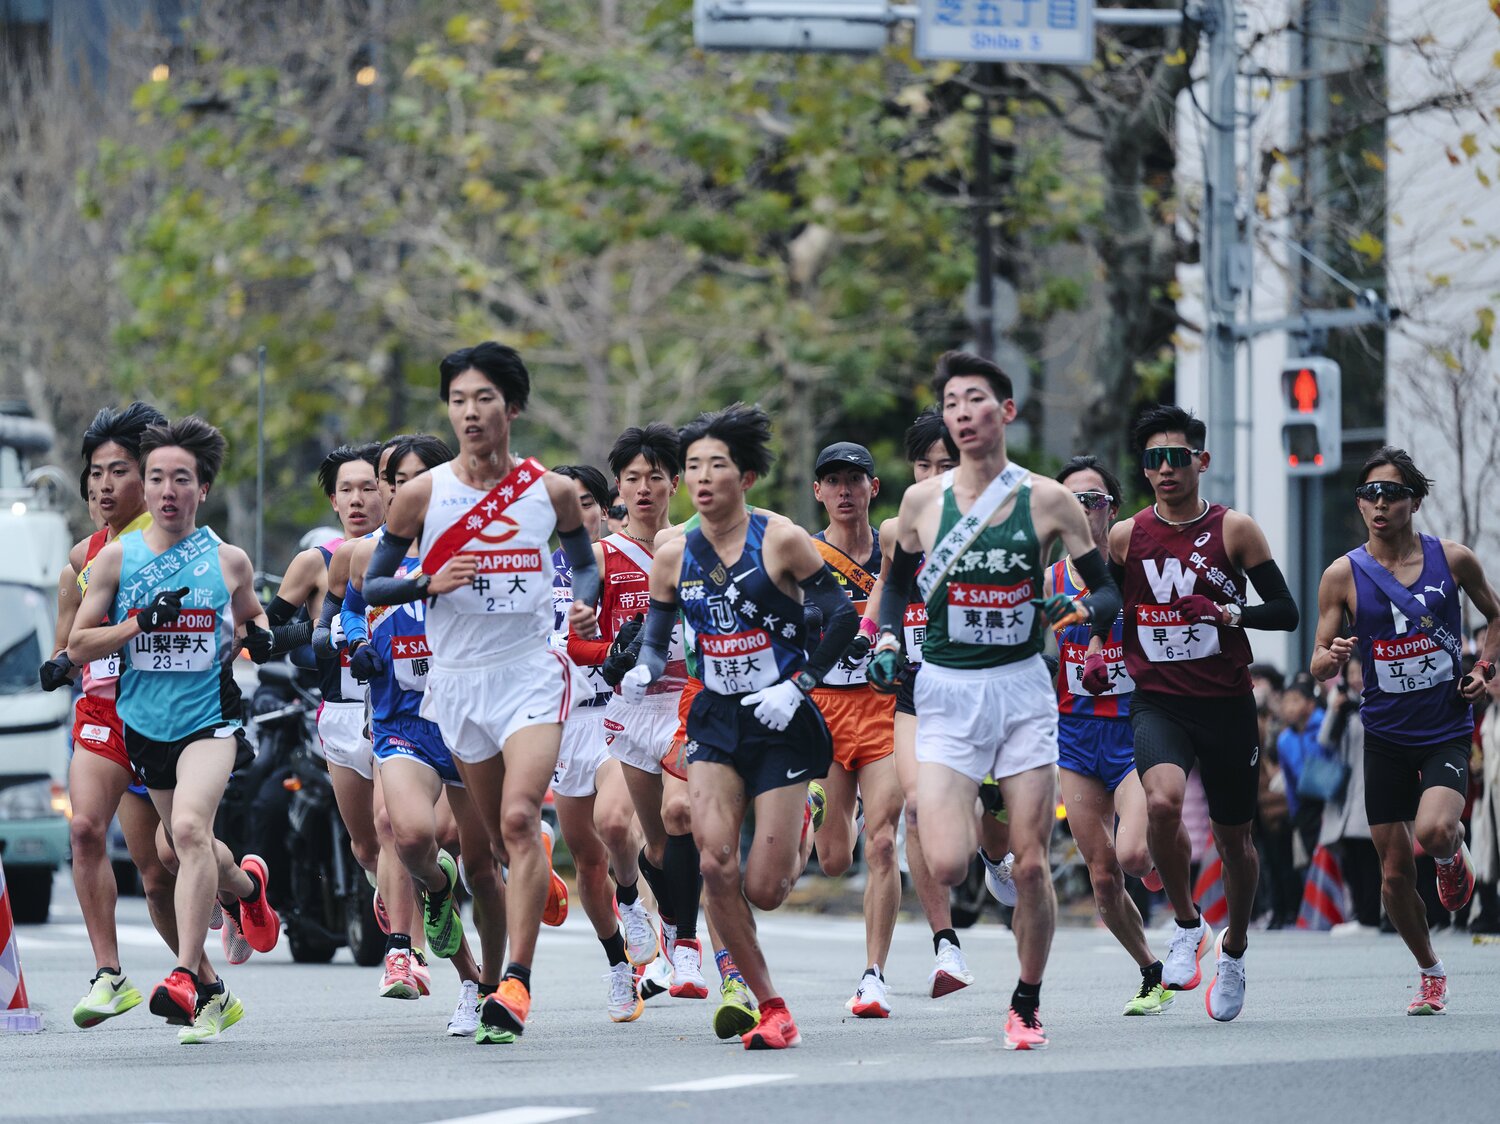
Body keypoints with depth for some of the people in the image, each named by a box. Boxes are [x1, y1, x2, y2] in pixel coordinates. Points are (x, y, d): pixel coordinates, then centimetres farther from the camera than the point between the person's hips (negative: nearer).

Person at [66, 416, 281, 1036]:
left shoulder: (229, 561, 0)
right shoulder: (117, 556, 0)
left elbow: (251, 616, 20)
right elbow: (79, 645, 0)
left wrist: (258, 636, -3)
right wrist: (140, 623, -16)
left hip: (209, 717, -3)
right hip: (145, 723, 3)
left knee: (189, 827, -27)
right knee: (188, 846, 18)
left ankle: (187, 977, -30)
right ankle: (243, 885, 54)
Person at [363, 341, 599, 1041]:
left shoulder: (551, 491, 0)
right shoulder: (422, 494, -1)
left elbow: (584, 562, 17)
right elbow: (372, 585, 4)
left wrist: (584, 604, -5)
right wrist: (430, 584, -15)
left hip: (532, 673, -2)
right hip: (458, 679, 2)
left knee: (519, 819, -20)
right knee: (499, 833, 13)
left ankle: (516, 983, -24)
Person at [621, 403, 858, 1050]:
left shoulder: (782, 542, -9)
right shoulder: (674, 556, 2)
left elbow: (843, 617, -4)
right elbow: (656, 638, 12)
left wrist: (799, 685, -13)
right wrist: (643, 675, -10)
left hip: (780, 723, -3)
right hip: (716, 723, 3)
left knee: (763, 892, -5)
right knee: (716, 865, -18)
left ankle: (795, 836, 34)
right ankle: (769, 1006, -4)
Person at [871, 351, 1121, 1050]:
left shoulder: (1048, 500, -1)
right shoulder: (922, 500, 2)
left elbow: (1110, 590, 4)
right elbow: (898, 583, 18)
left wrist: (1083, 610, -18)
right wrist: (888, 641, 1)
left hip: (1023, 688, 0)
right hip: (945, 693, 0)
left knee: (1031, 866, -1)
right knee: (945, 867, -16)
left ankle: (1027, 1004, 17)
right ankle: (970, 829, 21)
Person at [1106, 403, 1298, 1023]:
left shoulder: (1234, 529, -2)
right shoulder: (1125, 536, 3)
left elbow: (1286, 611, -2)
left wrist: (1227, 612, -19)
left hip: (1226, 704, 0)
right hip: (1158, 702, 0)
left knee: (1233, 839, 11)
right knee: (1162, 802, -29)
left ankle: (1233, 950, 36)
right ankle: (1187, 925, -7)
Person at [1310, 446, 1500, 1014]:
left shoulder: (1453, 559, -3)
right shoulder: (1343, 575, -4)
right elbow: (1318, 666, -2)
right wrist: (1330, 659, -25)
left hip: (1447, 728, -1)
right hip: (1385, 736, 1)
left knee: (1434, 831, -28)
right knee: (1395, 873, 3)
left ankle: (1453, 857, 10)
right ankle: (1430, 974, 26)